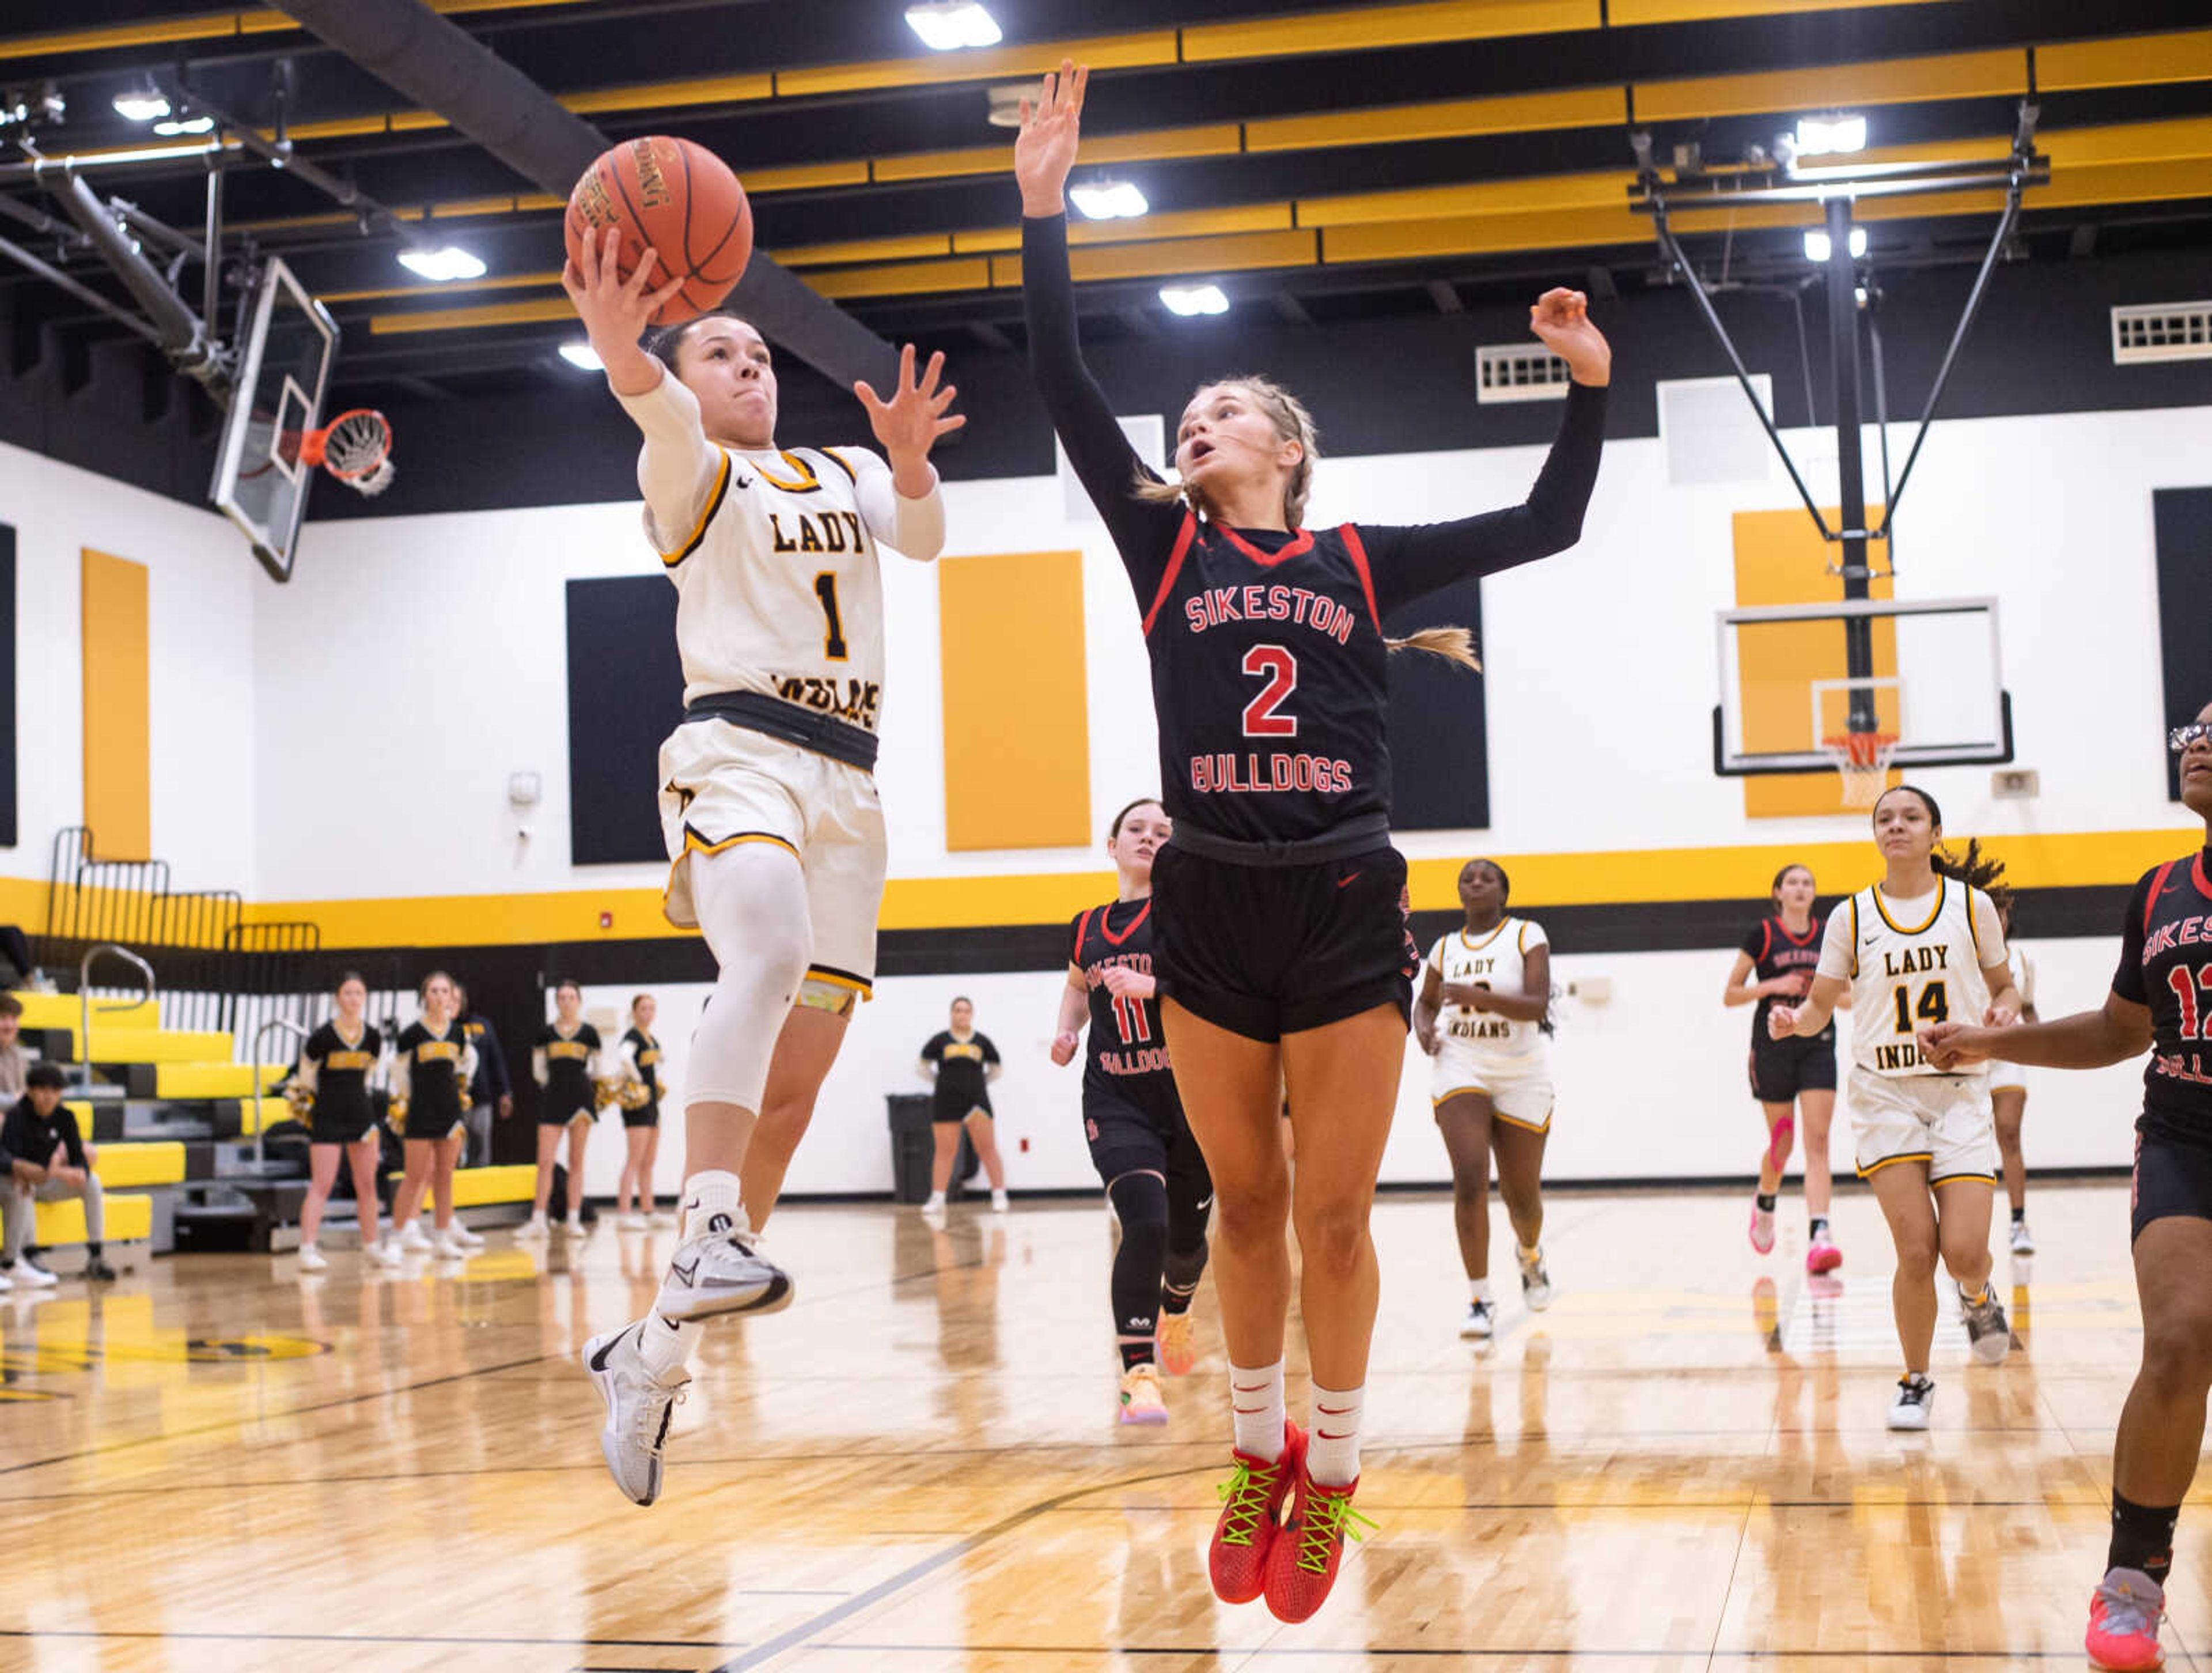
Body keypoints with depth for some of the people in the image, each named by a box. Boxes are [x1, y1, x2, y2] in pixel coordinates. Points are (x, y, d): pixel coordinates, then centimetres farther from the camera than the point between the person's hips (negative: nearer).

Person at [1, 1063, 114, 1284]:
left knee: (92, 1181, -15)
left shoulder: (64, 1117, -4)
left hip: (45, 1183, 5)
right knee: (21, 1189, -38)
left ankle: (96, 1258, -16)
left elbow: (79, 1159, -6)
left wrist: (79, 1173, -35)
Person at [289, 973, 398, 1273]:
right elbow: (304, 1075, 1)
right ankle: (308, 1250, -10)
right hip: (327, 1118, -5)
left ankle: (371, 1247, 20)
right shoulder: (323, 1037, -13)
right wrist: (303, 1099, 7)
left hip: (361, 1113, 5)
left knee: (367, 1185, 10)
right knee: (321, 1185, -10)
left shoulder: (373, 1037, 1)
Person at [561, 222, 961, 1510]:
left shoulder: (849, 473, 23)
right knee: (768, 956, -37)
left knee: (795, 1085, 2)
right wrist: (623, 349, -41)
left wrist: (911, 458, -21)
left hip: (848, 779, 6)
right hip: (740, 752, -6)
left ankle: (659, 1346, 10)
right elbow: (665, 418, -18)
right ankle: (709, 1237, -46)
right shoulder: (694, 472, 7)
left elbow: (924, 536, 1)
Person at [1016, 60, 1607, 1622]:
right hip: (1208, 909, 1)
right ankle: (1259, 1452, 27)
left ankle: (1332, 1478, 18)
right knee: (1245, 1204, 10)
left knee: (1334, 1218, 2)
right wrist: (1044, 216, -6)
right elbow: (1070, 394, -1)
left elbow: (1546, 527, 10)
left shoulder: (1362, 559, 8)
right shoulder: (1167, 547, 8)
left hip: (1345, 913, -1)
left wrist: (1590, 388, 0)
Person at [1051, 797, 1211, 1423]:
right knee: (1145, 1225, -20)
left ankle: (1176, 1312, 47)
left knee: (1185, 1236, 12)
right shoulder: (1088, 927, 10)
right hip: (1116, 1101, 1)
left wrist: (1152, 985, -30)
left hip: (1191, 1095, -1)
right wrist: (1067, 1030, 11)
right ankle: (1138, 1373, -17)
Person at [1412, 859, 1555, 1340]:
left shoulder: (1527, 936, -3)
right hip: (1460, 1070, 1)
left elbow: (1537, 1005, -16)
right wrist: (1424, 1029, 1)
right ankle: (1479, 1300, -15)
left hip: (1521, 1078, -1)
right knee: (1470, 1179, -19)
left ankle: (1530, 1253, 44)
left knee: (1522, 1196, 8)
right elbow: (1425, 1001, 24)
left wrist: (1477, 995, -29)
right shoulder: (1446, 948, 8)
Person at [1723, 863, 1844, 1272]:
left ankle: (1819, 1237, -19)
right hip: (1773, 1045, -2)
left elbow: (1850, 996, 16)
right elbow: (1730, 995, 0)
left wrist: (1834, 995, -7)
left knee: (1818, 1140, -11)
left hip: (1817, 1046, 2)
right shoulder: (1763, 935, -2)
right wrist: (1771, 986, -15)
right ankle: (1764, 1204, 38)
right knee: (1782, 1142, 6)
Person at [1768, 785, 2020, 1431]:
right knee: (1916, 1252, -9)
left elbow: (2004, 986, 14)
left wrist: (2002, 1011, -8)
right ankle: (1915, 1382, 13)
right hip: (1886, 1093, 0)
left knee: (1964, 1252, -11)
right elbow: (1821, 1007, 9)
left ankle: (1978, 1296, 27)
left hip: (1960, 1092, 0)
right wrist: (1793, 1021, -13)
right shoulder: (1852, 916, 3)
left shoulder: (1972, 904, 3)